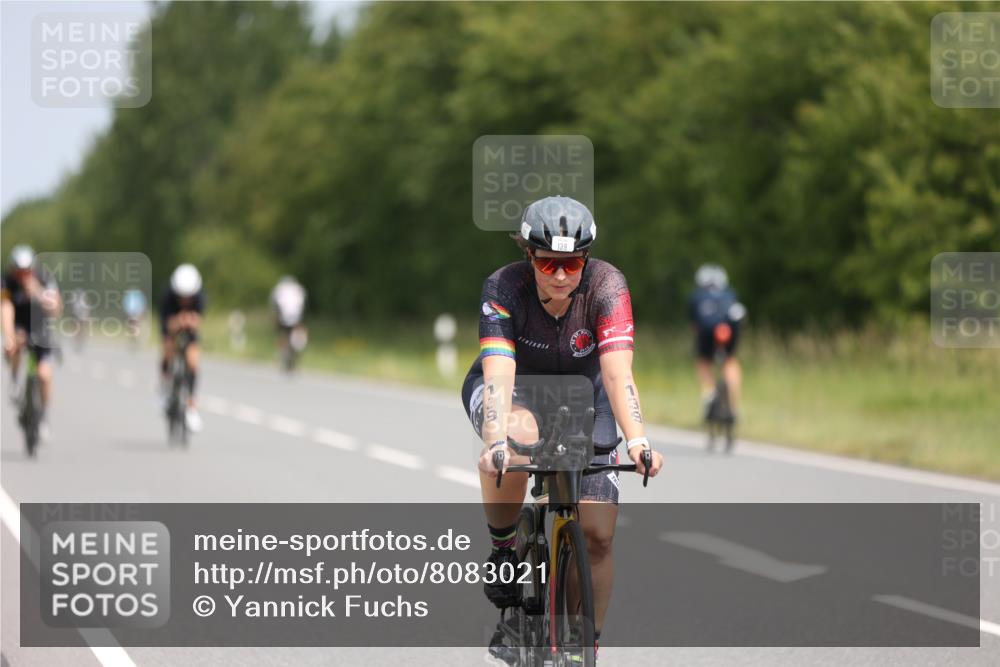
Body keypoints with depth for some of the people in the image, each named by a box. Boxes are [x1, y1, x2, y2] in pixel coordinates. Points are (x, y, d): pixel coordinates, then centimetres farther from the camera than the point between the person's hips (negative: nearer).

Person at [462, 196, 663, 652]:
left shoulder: (606, 286, -27)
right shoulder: (504, 288, -29)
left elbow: (617, 373, -37)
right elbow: (498, 373, -40)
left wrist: (637, 442, -52)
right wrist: (496, 443, -57)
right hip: (514, 391, -2)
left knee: (597, 536, -10)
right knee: (518, 437, -39)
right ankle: (502, 548, -15)